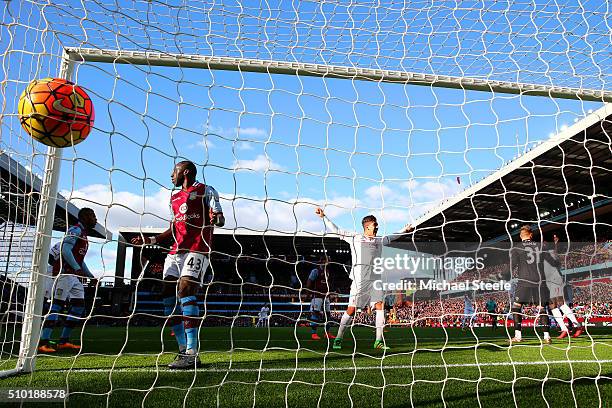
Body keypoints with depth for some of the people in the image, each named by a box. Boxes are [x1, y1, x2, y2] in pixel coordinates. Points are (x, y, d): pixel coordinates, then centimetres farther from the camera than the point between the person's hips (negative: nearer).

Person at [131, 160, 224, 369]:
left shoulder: (205, 191, 4)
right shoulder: (175, 198, 26)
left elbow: (220, 218, -6)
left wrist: (216, 218, -29)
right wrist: (149, 240, 28)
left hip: (197, 249, -8)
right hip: (176, 251, 8)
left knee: (185, 289, -23)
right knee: (168, 294, -2)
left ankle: (192, 353, -24)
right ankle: (183, 350, 5)